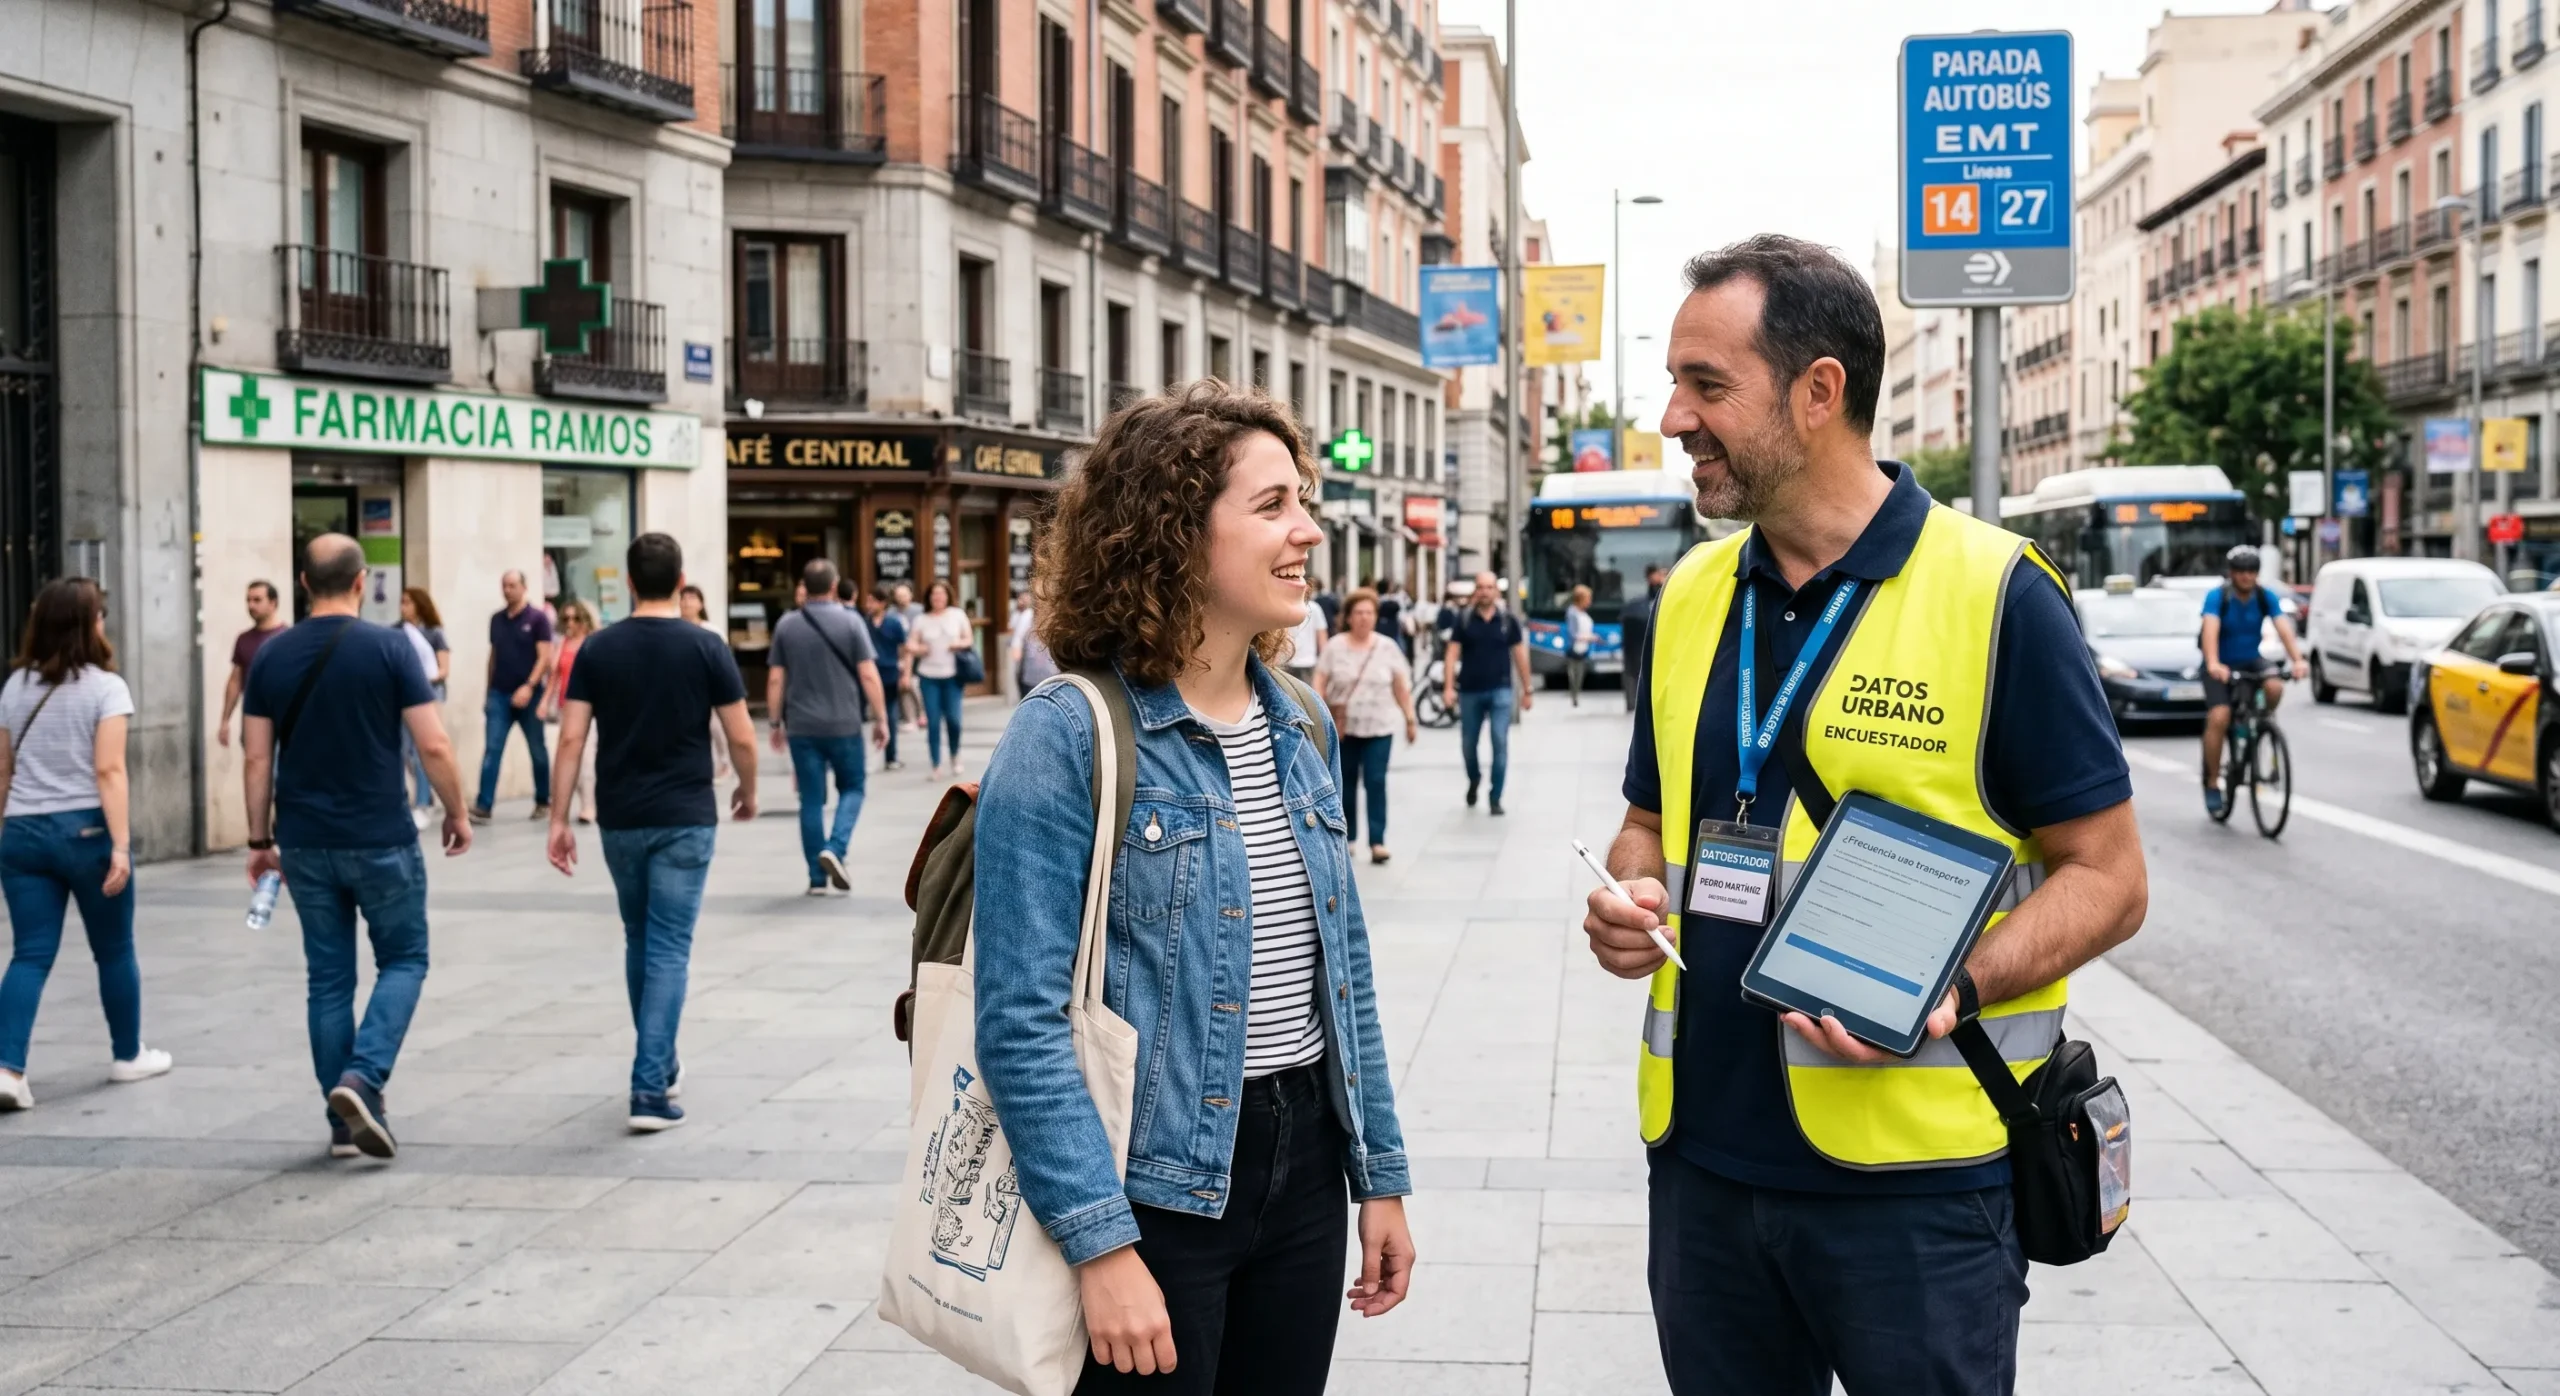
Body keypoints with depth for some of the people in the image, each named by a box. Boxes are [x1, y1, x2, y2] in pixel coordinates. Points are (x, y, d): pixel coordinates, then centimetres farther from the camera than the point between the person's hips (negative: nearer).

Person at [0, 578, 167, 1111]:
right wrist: (121, 845, -19)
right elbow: (109, 771, -16)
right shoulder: (105, 687, -7)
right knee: (114, 950, 12)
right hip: (86, 828, -4)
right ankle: (127, 1055, 26)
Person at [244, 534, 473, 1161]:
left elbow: (256, 759, 2)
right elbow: (434, 745, -11)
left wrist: (261, 839, 11)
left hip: (305, 844, 4)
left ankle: (344, 1123, 13)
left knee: (329, 978, 11)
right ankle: (362, 1077, -11)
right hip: (380, 841, -3)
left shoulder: (272, 656, 2)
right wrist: (457, 813, 3)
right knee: (403, 960, 11)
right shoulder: (388, 648, -9)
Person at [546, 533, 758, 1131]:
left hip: (620, 818, 3)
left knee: (639, 942, 19)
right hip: (685, 818, -3)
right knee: (669, 949, -2)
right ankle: (650, 1088, -11)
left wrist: (559, 818, -2)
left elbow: (572, 737, -6)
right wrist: (747, 792, 13)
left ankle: (660, 1066, 33)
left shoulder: (597, 648, -1)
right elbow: (741, 738, -5)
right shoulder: (706, 648, -6)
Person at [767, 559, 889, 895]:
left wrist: (776, 723, 12)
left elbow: (775, 680, 3)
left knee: (811, 800, 7)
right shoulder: (851, 622, -5)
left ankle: (817, 877, 7)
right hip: (844, 724, -2)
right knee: (851, 788, 15)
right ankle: (835, 849, -8)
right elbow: (868, 676, -8)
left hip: (801, 727, 2)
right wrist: (880, 719, -2)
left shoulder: (787, 625, 3)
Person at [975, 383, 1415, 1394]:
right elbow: (1022, 1022, -17)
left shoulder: (1300, 727, 8)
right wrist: (1101, 1244, -21)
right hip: (1154, 1185, -6)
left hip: (1303, 1162, 7)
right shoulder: (1069, 735, -14)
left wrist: (1380, 1174, 13)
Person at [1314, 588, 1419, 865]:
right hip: (1342, 728, 1)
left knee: (1376, 782, -8)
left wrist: (1410, 720, 6)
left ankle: (1377, 841, -9)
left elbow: (1401, 687, 7)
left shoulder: (1387, 647, 3)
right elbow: (1320, 683, 0)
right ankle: (1346, 837, 20)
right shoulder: (1334, 647, 1)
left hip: (1378, 728, -1)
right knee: (1346, 783, 9)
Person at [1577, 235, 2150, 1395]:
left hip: (1915, 1179, -5)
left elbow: (2106, 877, -7)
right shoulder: (1690, 598, 8)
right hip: (1704, 1156, 5)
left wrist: (1951, 985, -24)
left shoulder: (1994, 593, -8)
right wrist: (1630, 898, -3)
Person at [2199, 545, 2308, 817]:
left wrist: (2298, 661, -39)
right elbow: (2210, 630, -34)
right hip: (2221, 666, -3)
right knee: (2219, 718, -22)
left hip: (2251, 661, 3)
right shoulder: (2217, 597, -19)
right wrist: (2213, 664, -52)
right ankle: (2213, 783, -8)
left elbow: (2284, 628, -21)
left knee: (2275, 687, -29)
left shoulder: (2265, 597, -10)